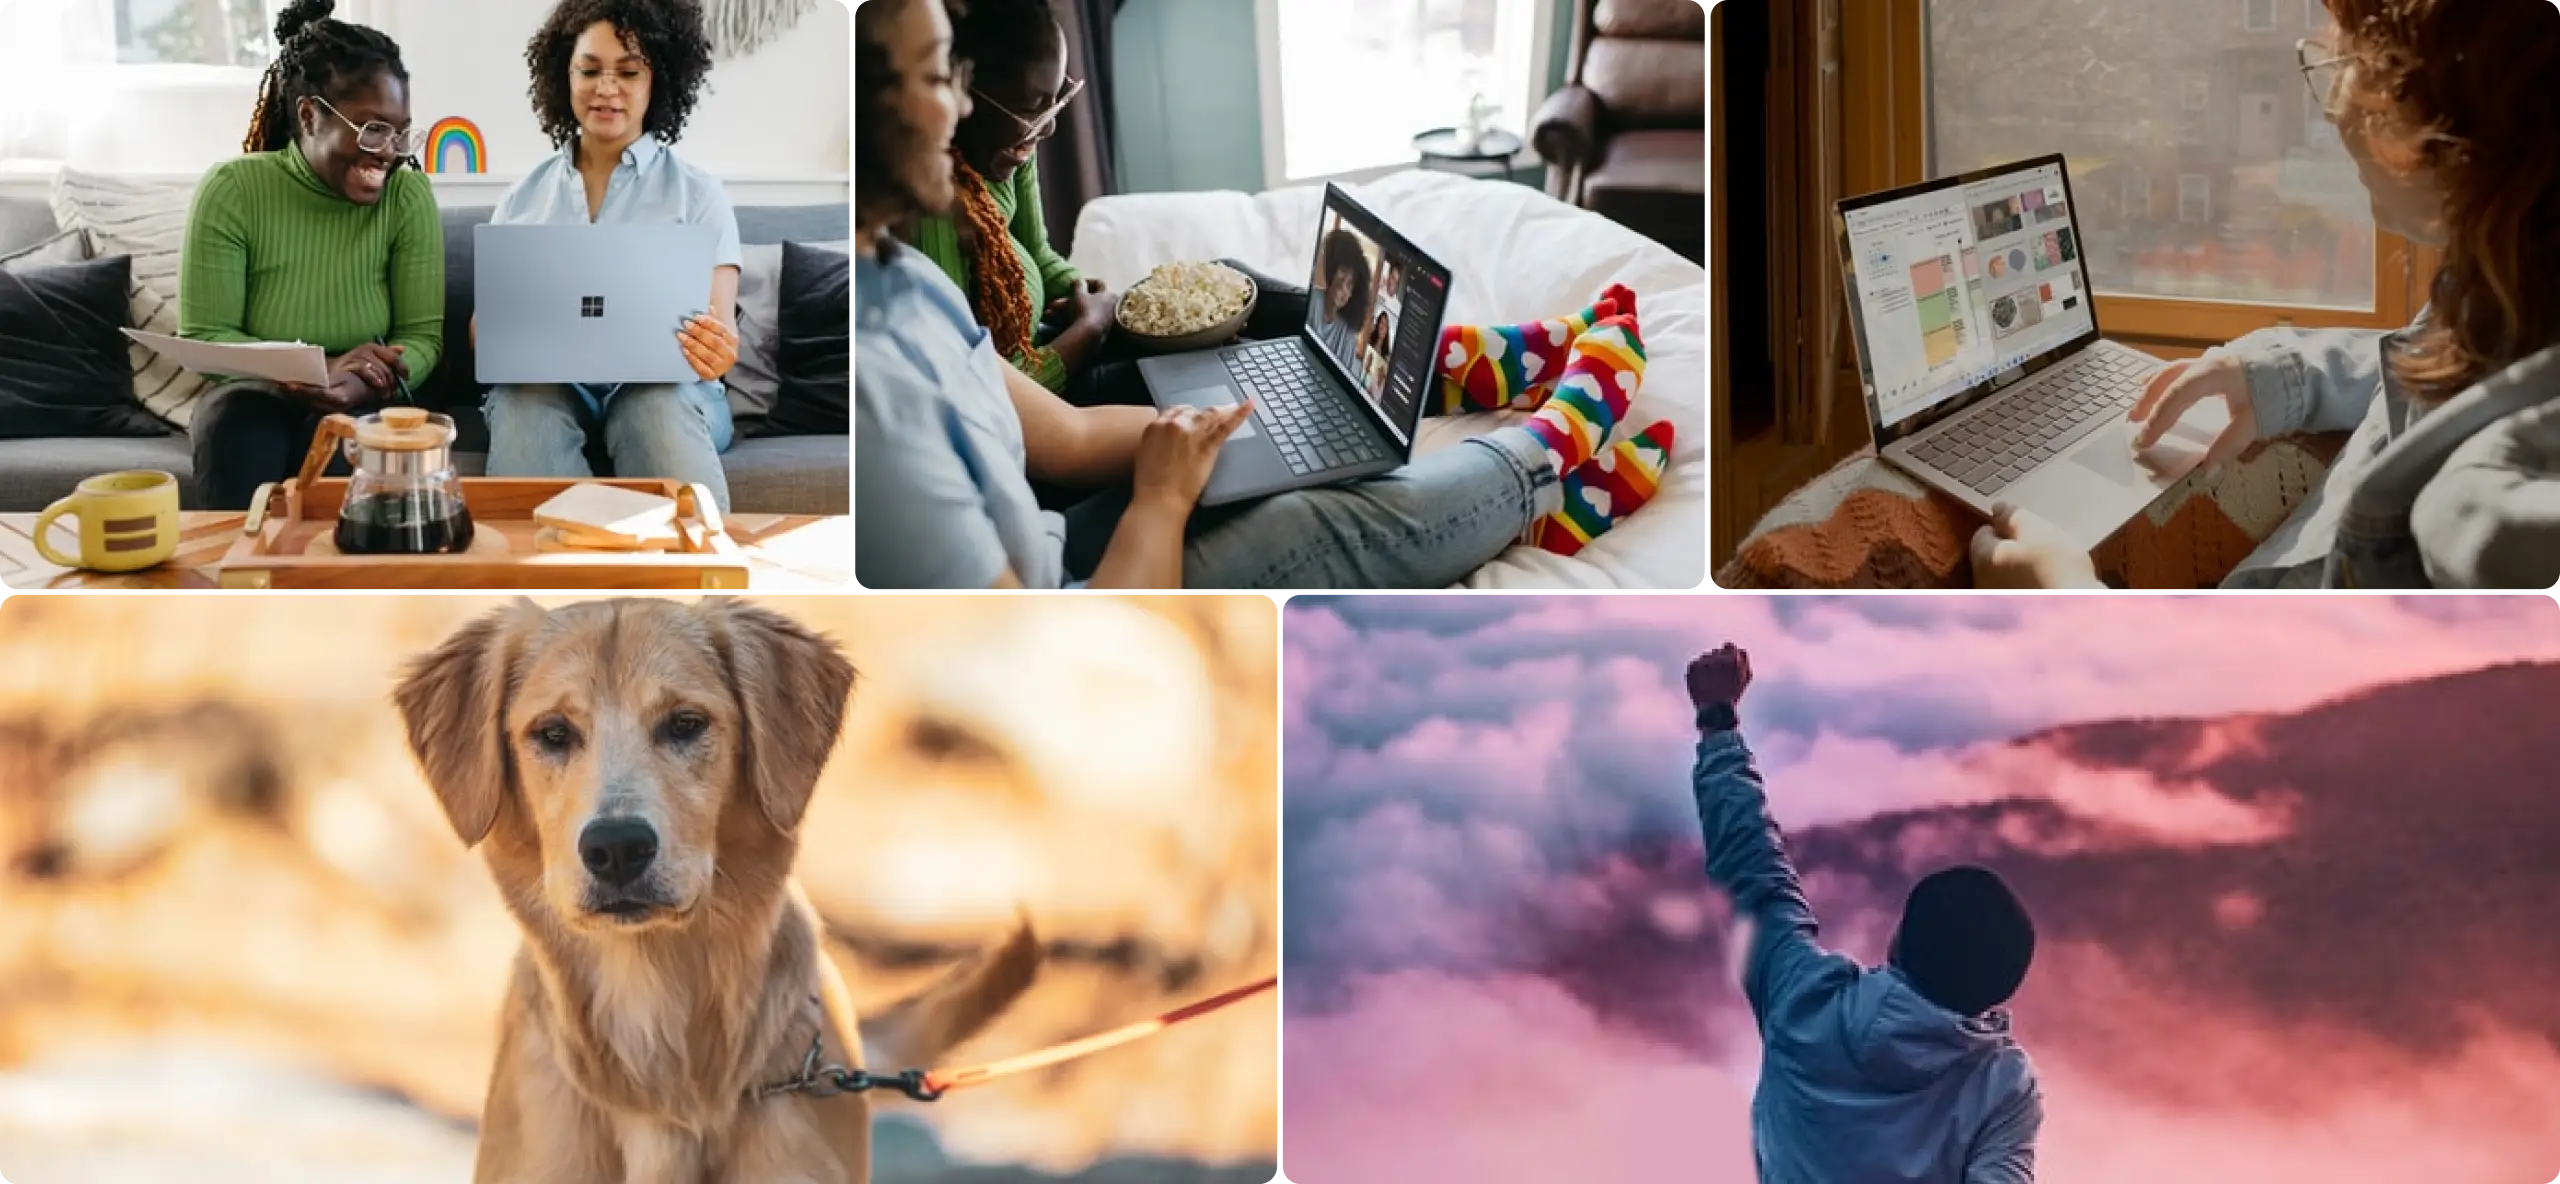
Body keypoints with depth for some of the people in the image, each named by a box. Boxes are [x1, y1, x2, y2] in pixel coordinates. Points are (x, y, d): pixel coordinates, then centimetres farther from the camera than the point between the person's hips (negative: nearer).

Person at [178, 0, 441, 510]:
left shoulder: (408, 196, -6)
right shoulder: (231, 190, -9)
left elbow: (422, 339, -7)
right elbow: (202, 339, -11)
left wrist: (355, 386, -29)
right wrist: (320, 371, -26)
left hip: (359, 406, 1)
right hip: (252, 393, 0)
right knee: (240, 423, -33)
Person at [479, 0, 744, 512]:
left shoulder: (699, 195, 10)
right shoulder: (524, 196, 17)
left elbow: (720, 333, 2)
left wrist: (717, 352, -25)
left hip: (660, 381, -1)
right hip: (544, 380, 2)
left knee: (659, 409, -37)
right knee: (524, 405, -34)